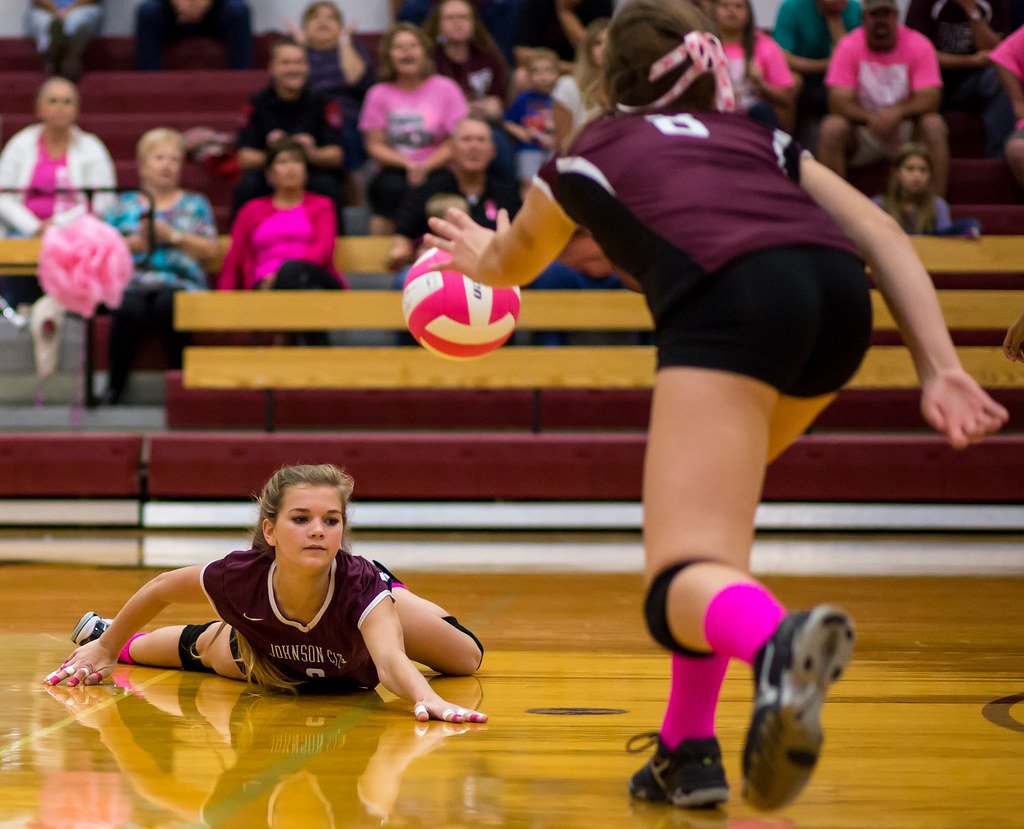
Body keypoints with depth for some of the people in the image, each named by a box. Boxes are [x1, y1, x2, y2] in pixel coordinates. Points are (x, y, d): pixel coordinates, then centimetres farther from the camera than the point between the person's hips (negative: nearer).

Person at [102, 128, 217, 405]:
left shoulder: (195, 204, 23)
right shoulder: (125, 204, 24)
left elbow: (209, 250, 10)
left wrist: (172, 236, -3)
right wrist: (133, 243, -5)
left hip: (179, 283, 0)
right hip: (131, 283, 0)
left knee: (168, 306, -38)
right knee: (130, 309, -36)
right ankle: (116, 383, -21)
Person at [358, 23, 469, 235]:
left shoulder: (445, 88, 4)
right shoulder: (379, 94, 7)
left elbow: (455, 142, 2)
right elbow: (375, 145, 4)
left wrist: (425, 167, -13)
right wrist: (407, 164, -13)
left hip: (435, 170, 0)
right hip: (394, 171, 0)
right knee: (393, 189, -34)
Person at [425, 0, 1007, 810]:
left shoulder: (590, 151, 31)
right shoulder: (756, 136, 36)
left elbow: (510, 262, 52)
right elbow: (884, 237, 20)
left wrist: (478, 253, 75)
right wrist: (940, 366, 11)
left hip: (728, 296, -4)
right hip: (840, 291, 4)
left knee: (685, 581, -14)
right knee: (705, 495, 29)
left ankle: (777, 640, -51)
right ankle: (690, 749, 20)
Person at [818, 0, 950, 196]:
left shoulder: (918, 45, -9)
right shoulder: (848, 46, -10)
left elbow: (930, 99, -17)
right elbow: (838, 102, -17)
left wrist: (898, 113, -36)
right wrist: (871, 119, -35)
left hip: (904, 127, 0)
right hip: (863, 128, 0)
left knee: (934, 125, -30)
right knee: (832, 127, -29)